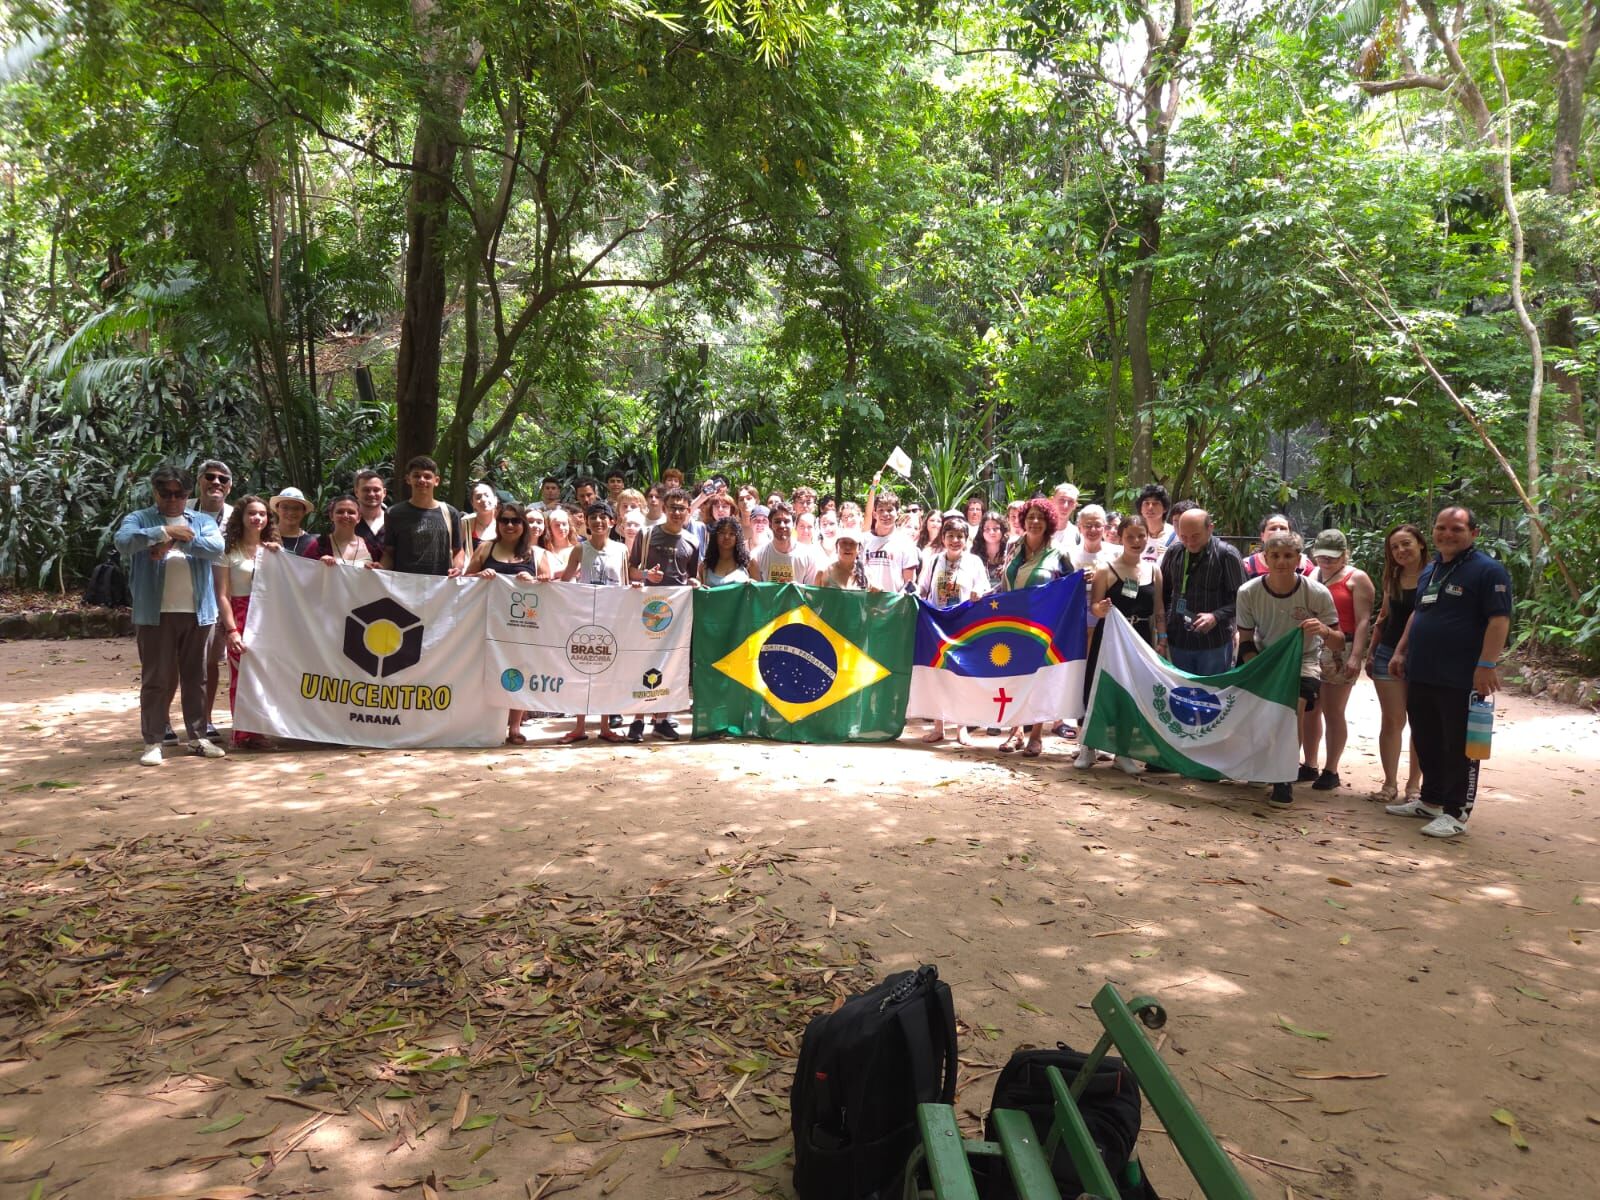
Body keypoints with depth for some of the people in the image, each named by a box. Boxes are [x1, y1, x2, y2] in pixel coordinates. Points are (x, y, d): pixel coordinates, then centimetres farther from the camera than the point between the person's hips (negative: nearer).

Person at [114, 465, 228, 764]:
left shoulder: (203, 520, 11)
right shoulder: (140, 519, 5)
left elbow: (217, 547, -9)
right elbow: (123, 541, -16)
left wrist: (178, 541, -18)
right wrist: (165, 531, -21)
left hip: (197, 612, 3)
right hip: (155, 613, -2)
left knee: (196, 677, 10)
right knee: (157, 679, 1)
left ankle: (198, 737, 19)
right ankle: (152, 741, 8)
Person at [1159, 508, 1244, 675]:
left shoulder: (1226, 554, -10)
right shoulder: (1174, 552, 2)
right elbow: (1163, 591, 14)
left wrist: (1216, 616, -21)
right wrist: (1164, 628, 4)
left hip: (1214, 644, -4)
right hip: (1178, 642, 4)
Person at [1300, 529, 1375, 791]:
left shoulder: (1356, 578, -3)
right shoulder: (1313, 575, 13)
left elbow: (1363, 621, -9)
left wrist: (1356, 656, -17)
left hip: (1340, 651, -5)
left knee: (1333, 713, 1)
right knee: (1309, 710, 10)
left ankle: (1330, 770, 12)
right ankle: (1309, 766, 22)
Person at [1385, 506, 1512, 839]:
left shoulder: (1488, 571, -9)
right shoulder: (1430, 570, 16)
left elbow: (1499, 620, -15)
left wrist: (1487, 665, -22)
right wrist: (1400, 652, 18)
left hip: (1462, 681, -8)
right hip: (1421, 675, 8)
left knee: (1459, 748, -1)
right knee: (1426, 743, 16)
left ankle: (1456, 813, 6)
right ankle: (1430, 800, 29)